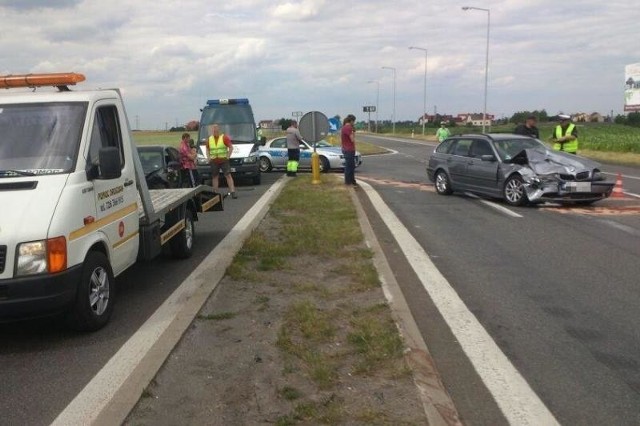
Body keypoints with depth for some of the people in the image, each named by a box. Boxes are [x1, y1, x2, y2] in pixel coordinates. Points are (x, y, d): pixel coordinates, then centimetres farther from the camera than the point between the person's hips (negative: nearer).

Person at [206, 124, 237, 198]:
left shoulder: (224, 137, -4)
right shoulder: (209, 139, 8)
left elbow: (231, 147, -3)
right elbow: (207, 149, 21)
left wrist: (228, 156, -10)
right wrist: (209, 157, 6)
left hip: (224, 160, -4)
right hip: (214, 161, 4)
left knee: (228, 175, -9)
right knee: (215, 177, 8)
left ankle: (233, 192, -11)